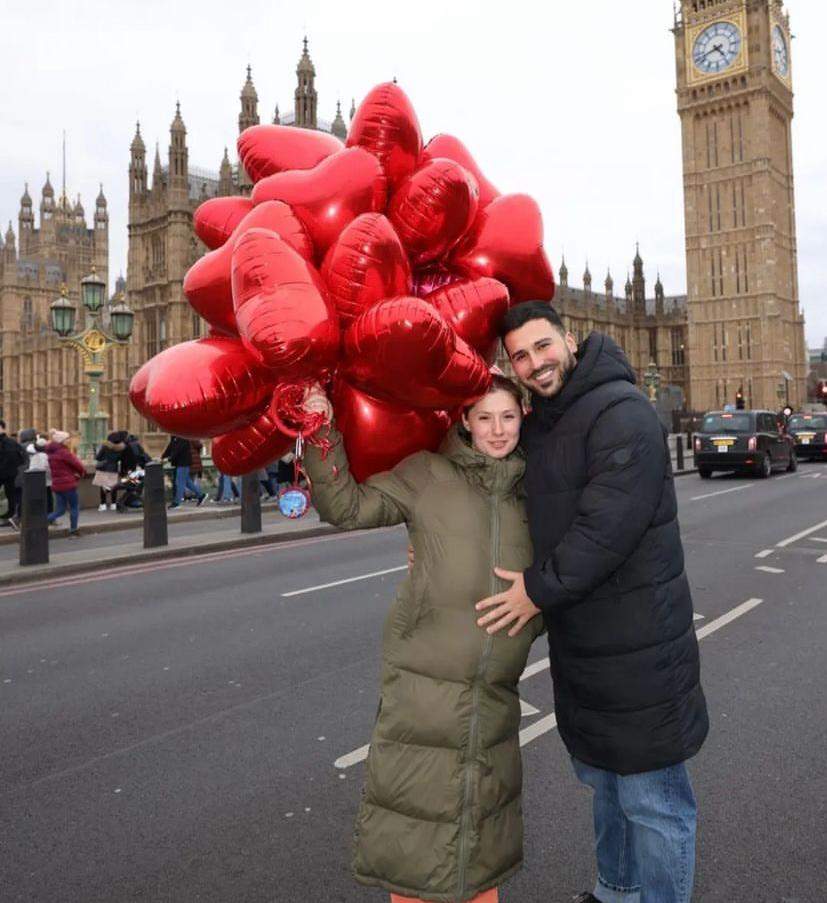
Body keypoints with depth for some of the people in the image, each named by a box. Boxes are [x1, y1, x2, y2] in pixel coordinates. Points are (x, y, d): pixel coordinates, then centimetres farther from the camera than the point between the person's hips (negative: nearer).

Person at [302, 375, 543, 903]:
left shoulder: (531, 489, 8)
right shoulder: (427, 475, -3)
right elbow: (347, 507, -7)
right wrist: (321, 437, -16)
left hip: (495, 691, 4)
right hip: (424, 684, -4)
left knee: (484, 837, 18)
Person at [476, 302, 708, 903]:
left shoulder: (623, 412, -18)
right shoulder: (538, 424, 10)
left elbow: (608, 525, -26)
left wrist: (541, 588, -18)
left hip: (635, 644, -9)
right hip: (579, 639, 9)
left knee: (651, 798, 4)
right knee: (605, 779, 25)